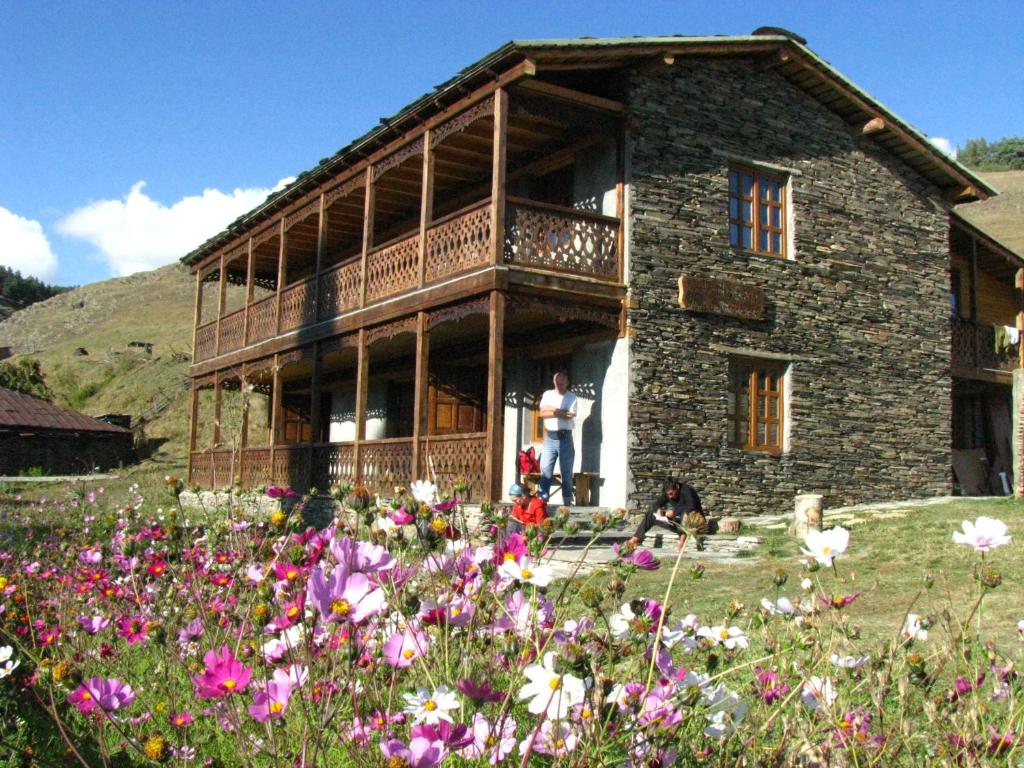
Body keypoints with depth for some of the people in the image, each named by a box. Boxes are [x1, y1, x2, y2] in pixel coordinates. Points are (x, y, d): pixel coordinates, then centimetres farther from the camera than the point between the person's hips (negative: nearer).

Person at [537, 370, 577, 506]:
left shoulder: (572, 397, 3)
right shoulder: (547, 394, 11)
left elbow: (570, 416, -12)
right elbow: (542, 413, -3)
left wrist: (552, 410, -7)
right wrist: (561, 413, -8)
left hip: (565, 437, -2)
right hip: (550, 437, 2)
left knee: (566, 472, 3)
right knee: (545, 470, -2)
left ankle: (567, 502, 7)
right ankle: (542, 499, 0)